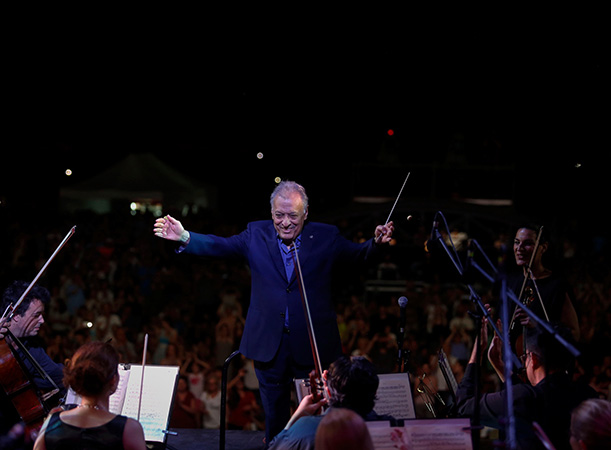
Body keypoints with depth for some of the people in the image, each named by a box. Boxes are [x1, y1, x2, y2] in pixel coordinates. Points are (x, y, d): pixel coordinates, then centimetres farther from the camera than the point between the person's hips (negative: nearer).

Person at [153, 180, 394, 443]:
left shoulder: (326, 238, -1)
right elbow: (218, 246, -2)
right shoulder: (256, 234, 2)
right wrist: (185, 237, -17)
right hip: (269, 344, 1)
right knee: (274, 415, 14)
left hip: (312, 344, -1)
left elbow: (359, 254, -4)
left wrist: (375, 243, -26)